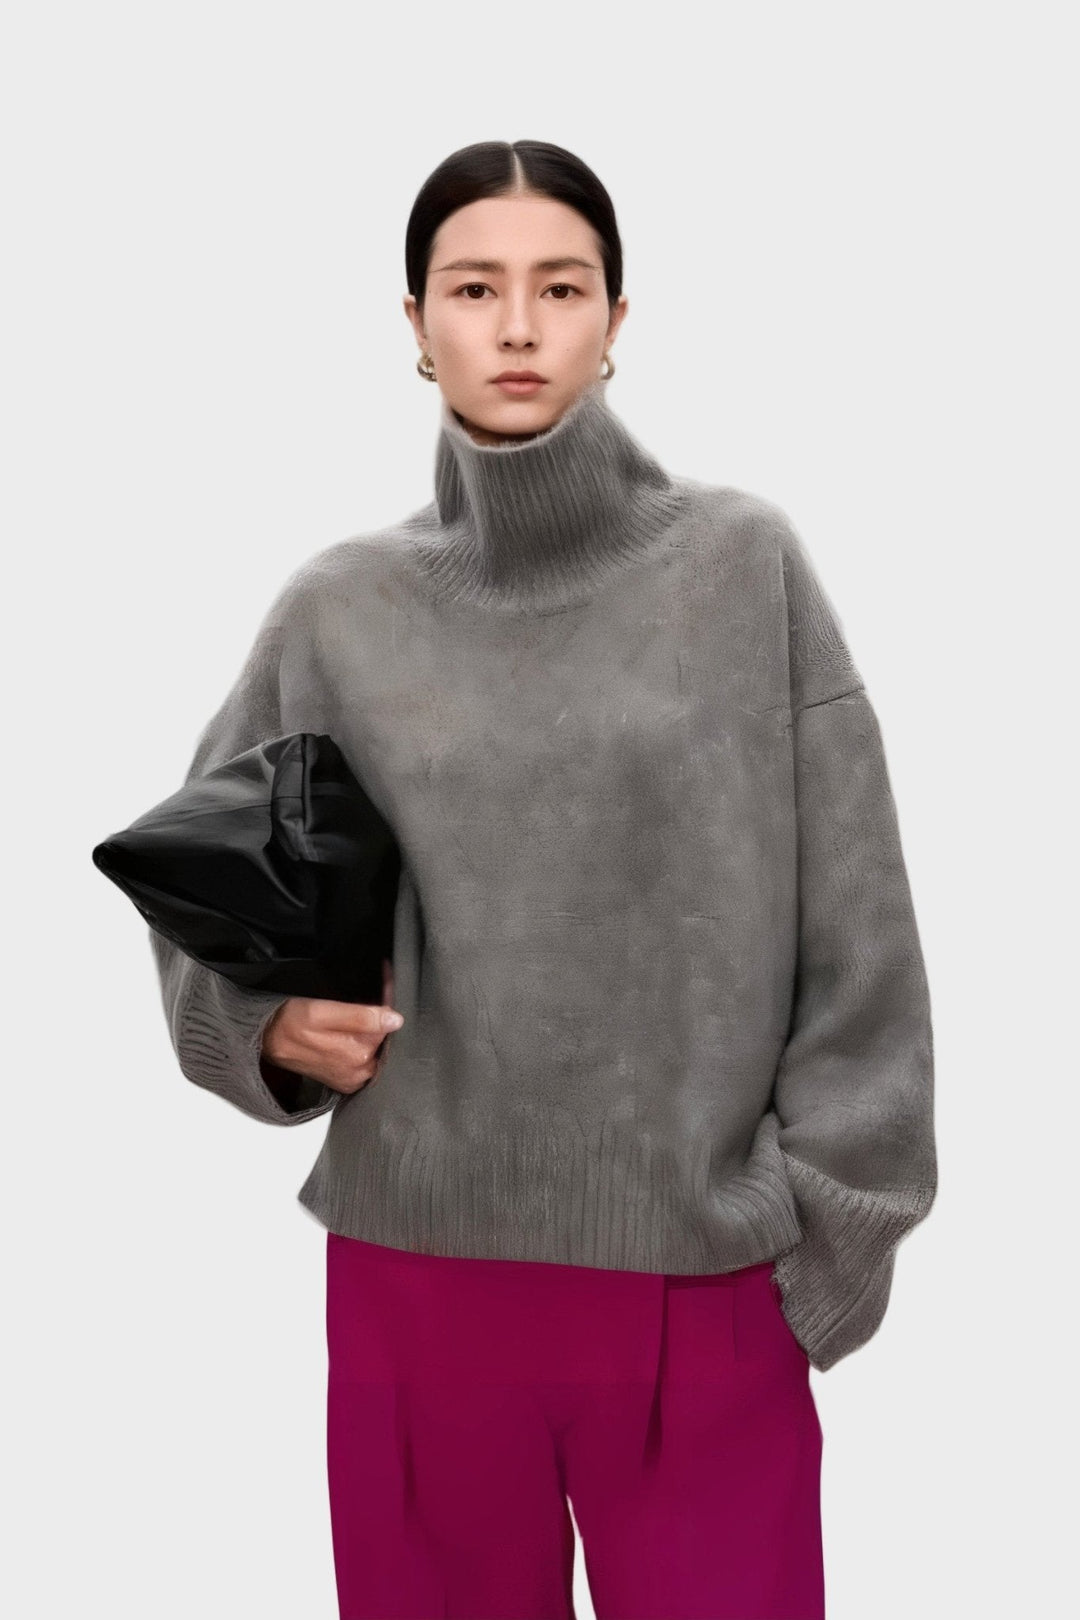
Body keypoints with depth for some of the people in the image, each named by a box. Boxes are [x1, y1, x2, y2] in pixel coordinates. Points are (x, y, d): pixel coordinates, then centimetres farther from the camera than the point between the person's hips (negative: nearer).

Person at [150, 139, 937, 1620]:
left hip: (705, 1280, -1)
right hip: (418, 1271, 2)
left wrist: (829, 1232, -4)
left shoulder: (747, 568, -3)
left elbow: (856, 941, -2)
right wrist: (270, 1023, -7)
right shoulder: (340, 610, 2)